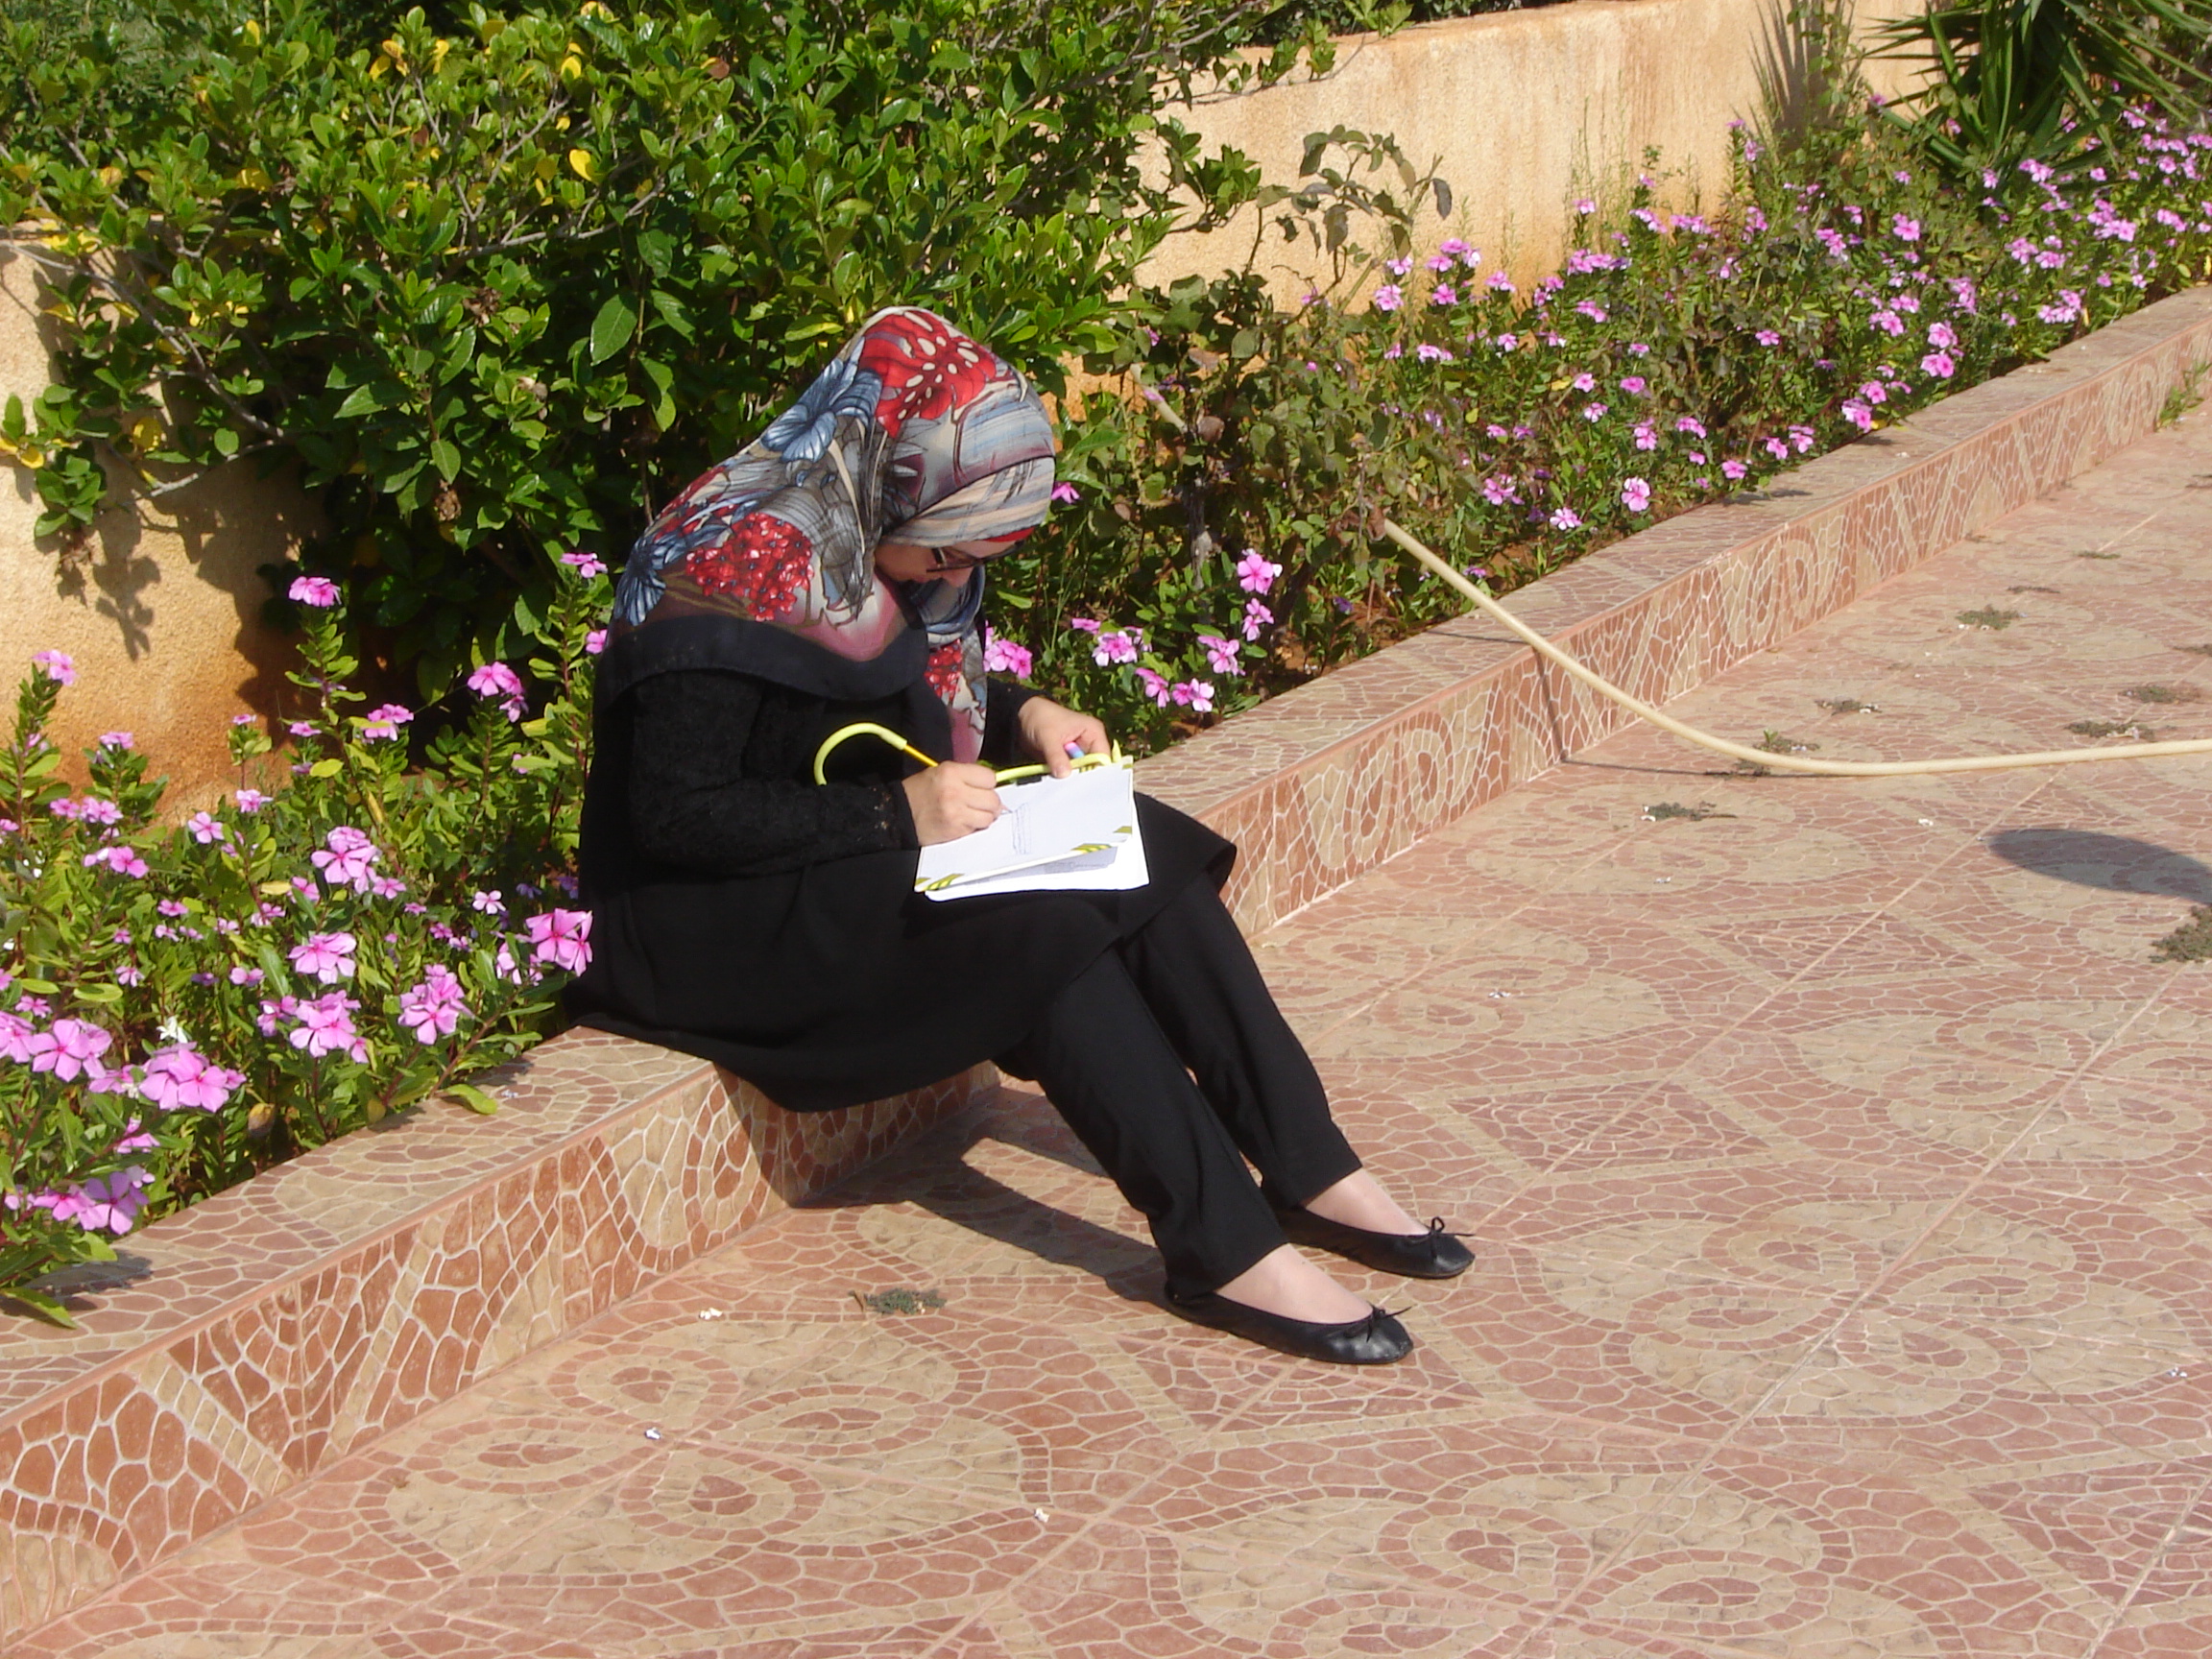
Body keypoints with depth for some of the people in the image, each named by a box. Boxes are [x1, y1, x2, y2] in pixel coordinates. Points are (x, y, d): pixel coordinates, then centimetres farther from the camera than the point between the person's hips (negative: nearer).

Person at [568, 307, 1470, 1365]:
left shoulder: (879, 545, 2)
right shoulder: (736, 572, -24)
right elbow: (674, 813, -25)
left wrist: (1024, 717, -1)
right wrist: (896, 813, -26)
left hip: (860, 864, 9)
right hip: (718, 916, -9)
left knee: (1145, 852, -9)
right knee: (1040, 923, -27)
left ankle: (1308, 1171, -8)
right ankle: (1226, 1250, -24)